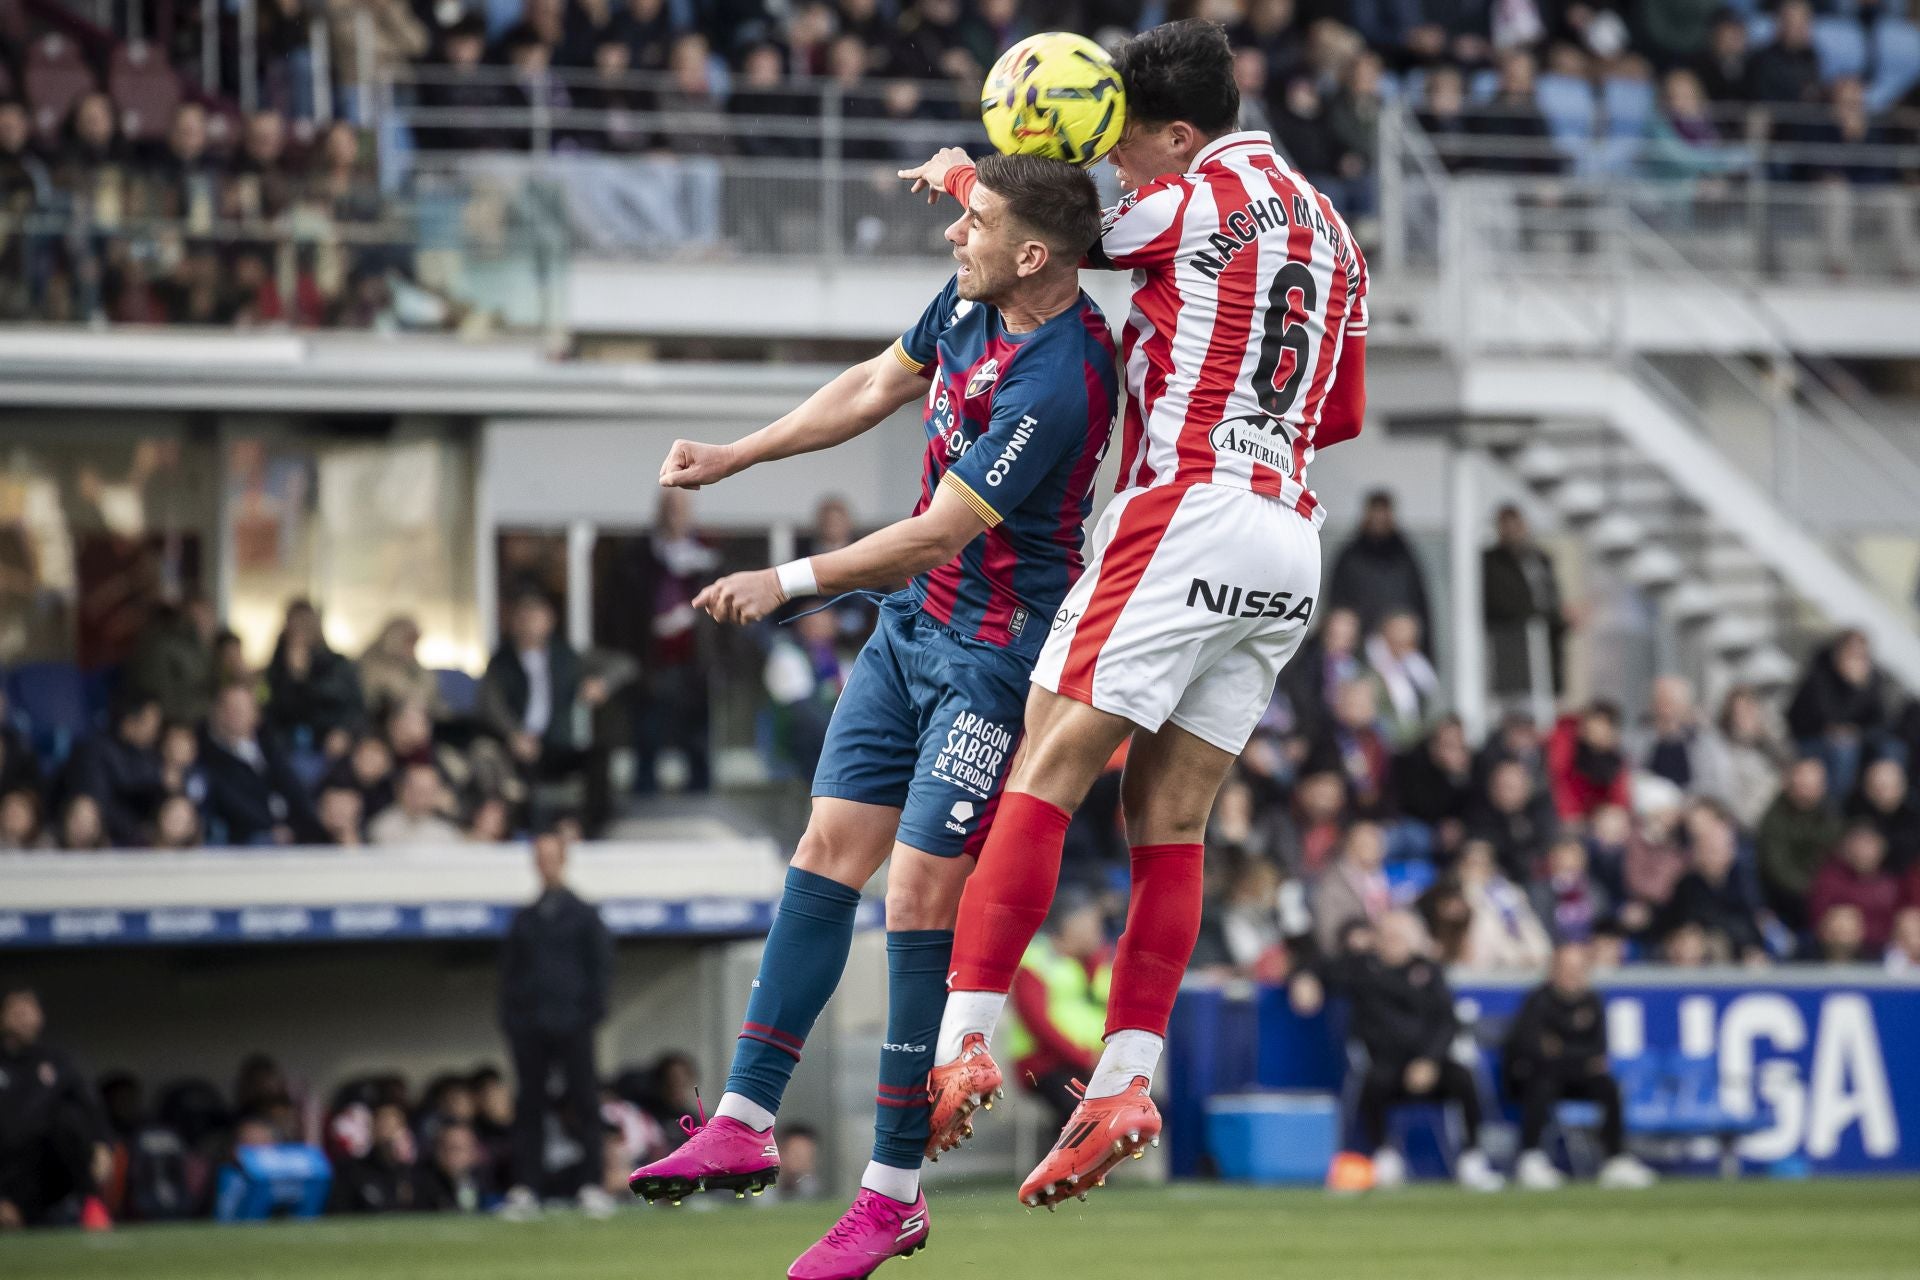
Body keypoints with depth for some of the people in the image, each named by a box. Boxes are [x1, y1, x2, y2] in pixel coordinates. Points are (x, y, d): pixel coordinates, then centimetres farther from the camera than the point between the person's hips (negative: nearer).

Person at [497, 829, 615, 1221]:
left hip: (572, 1026, -3)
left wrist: (592, 1010, -6)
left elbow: (602, 965, 4)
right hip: (529, 1027, 3)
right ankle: (525, 1187, 2)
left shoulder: (583, 914, 5)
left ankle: (593, 1186, -3)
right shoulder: (524, 919, 13)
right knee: (529, 1107, 2)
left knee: (584, 1103, -4)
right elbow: (509, 969, 15)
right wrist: (508, 1017, 5)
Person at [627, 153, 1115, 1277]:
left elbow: (936, 536, -24)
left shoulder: (1059, 383, -27)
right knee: (827, 855, 7)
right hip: (915, 625, 9)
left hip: (997, 648, -9)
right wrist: (733, 458, 19)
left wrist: (789, 581, -20)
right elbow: (876, 389, 18)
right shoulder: (972, 299, 0)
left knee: (921, 899, -10)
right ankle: (746, 1122, 11)